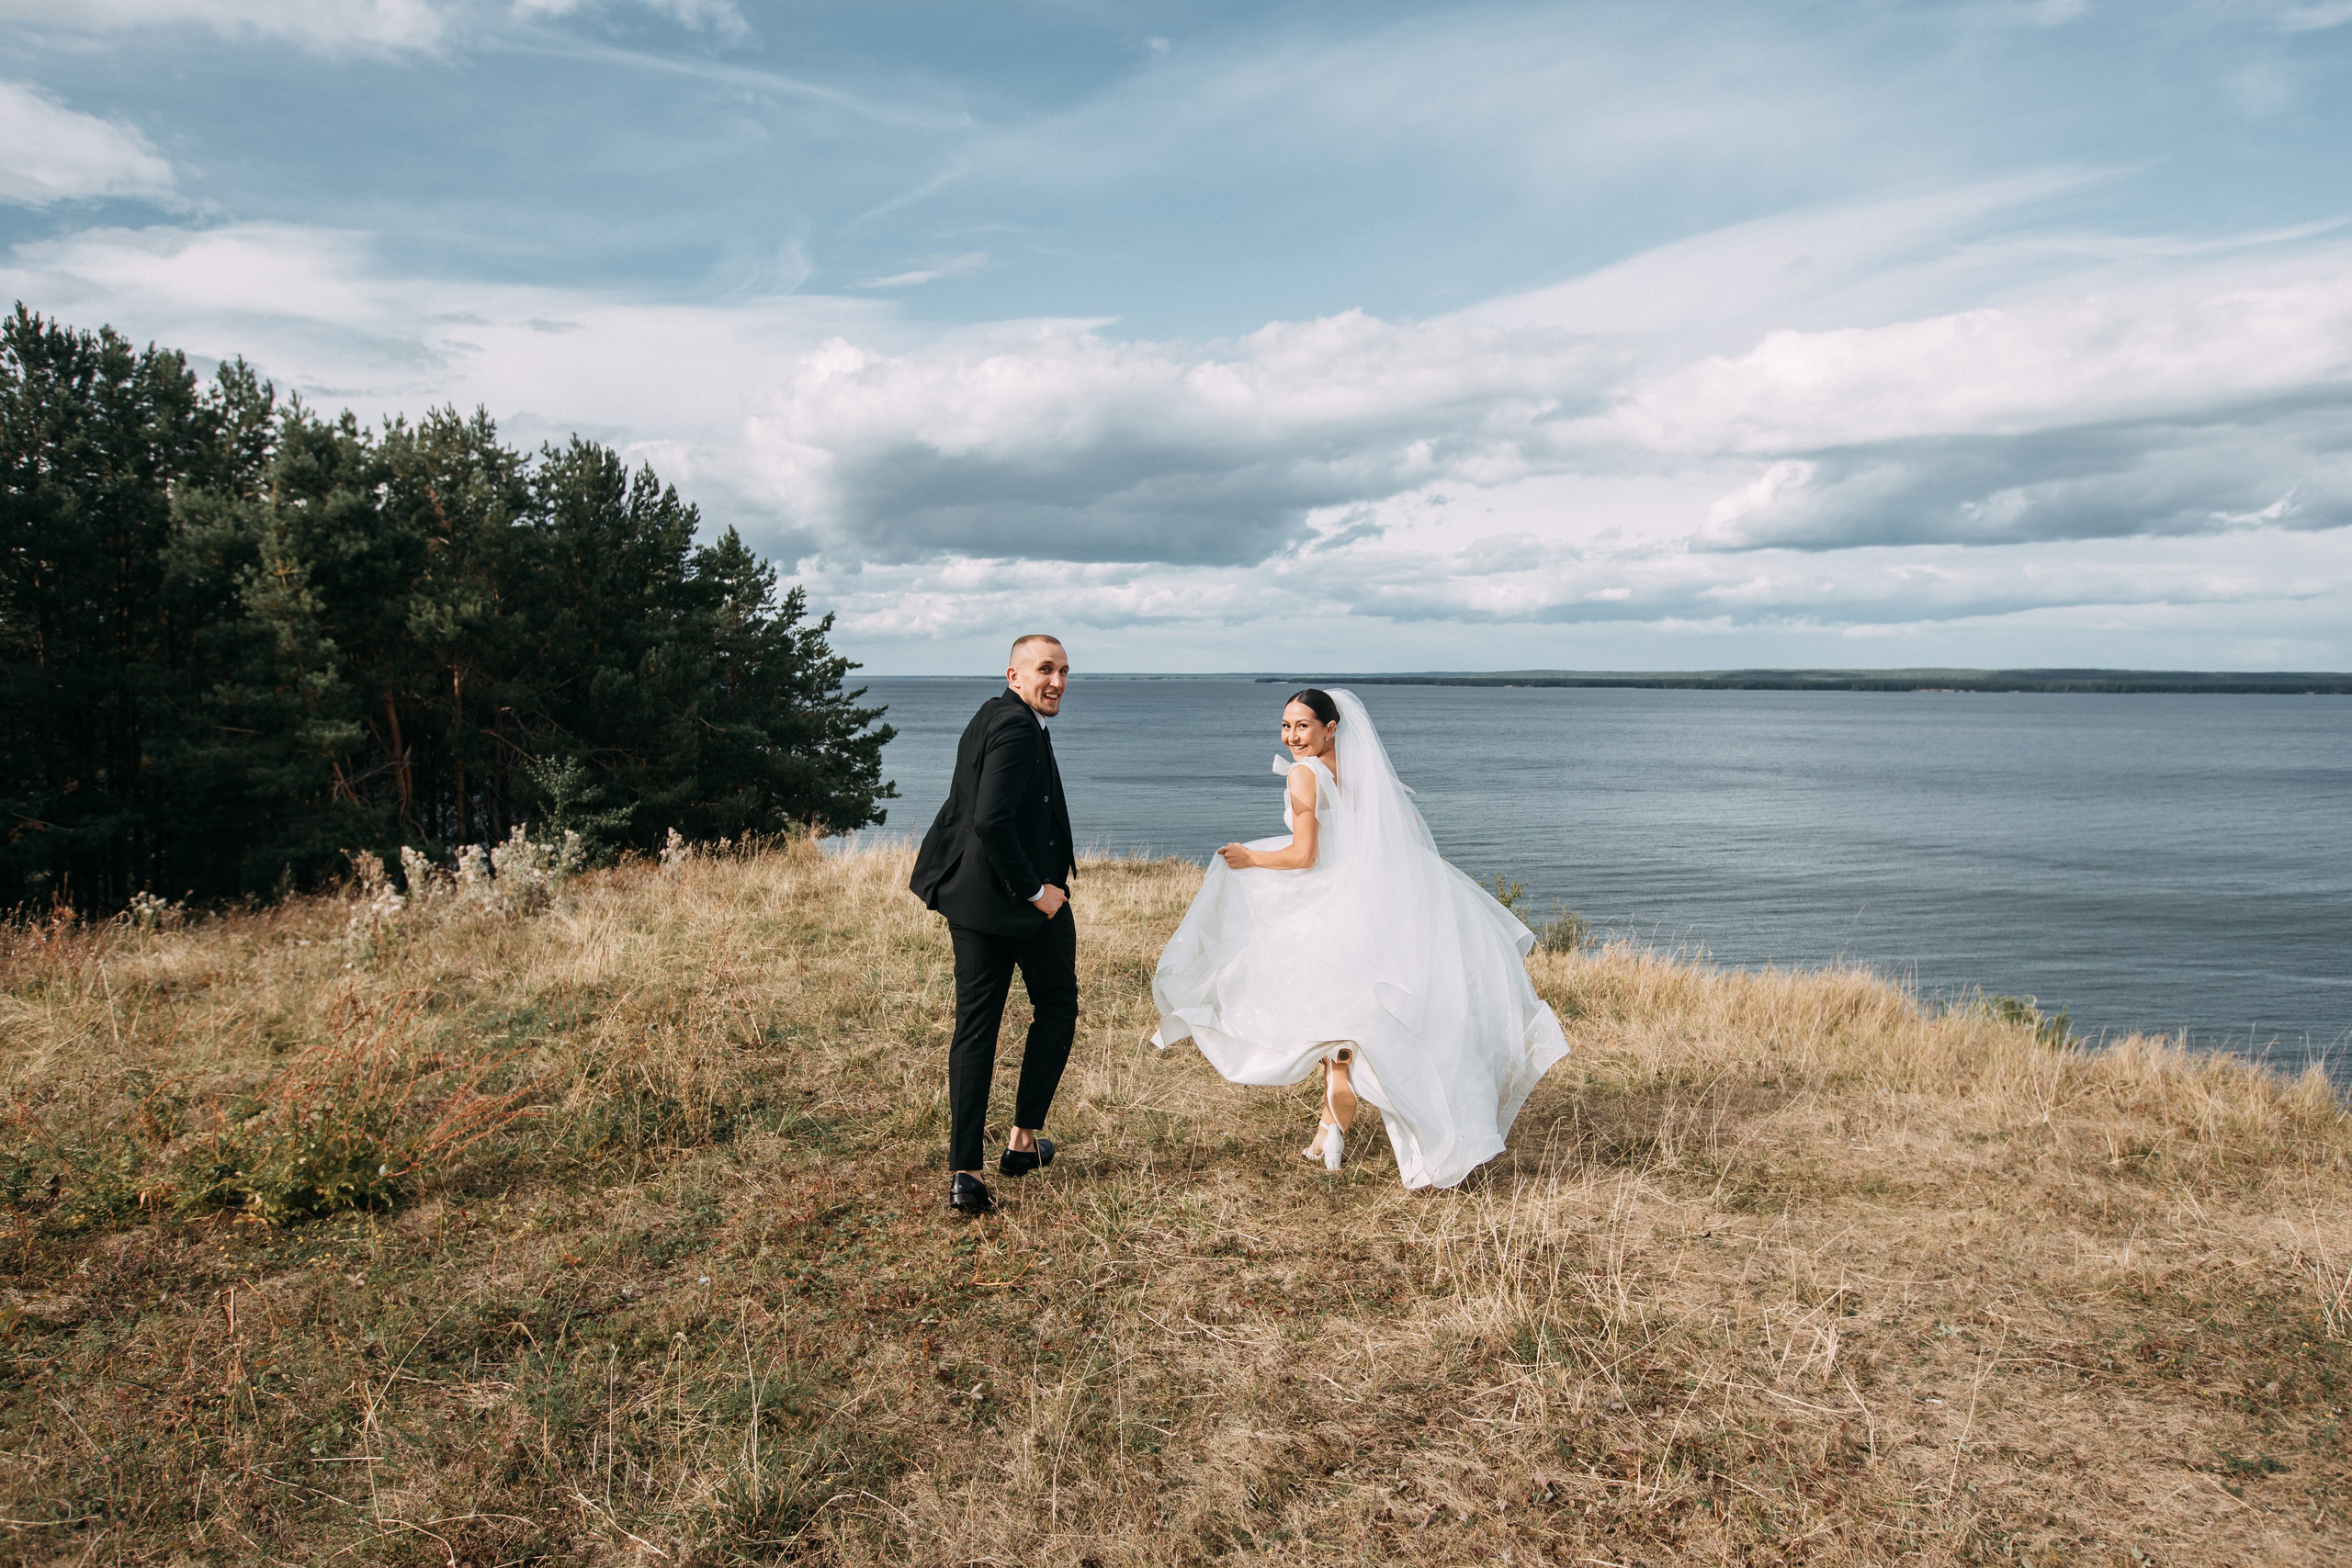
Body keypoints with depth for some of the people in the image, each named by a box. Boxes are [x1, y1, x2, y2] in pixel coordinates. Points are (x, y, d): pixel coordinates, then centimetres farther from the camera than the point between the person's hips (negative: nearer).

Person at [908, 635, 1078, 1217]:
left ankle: (963, 1173, 6)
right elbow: (991, 820, -28)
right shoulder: (1017, 728, -18)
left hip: (970, 896, 8)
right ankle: (1024, 1139, 21)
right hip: (1019, 900, -8)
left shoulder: (991, 717, 14)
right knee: (1056, 1006, 14)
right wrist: (1034, 890, -18)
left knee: (975, 1027, 6)